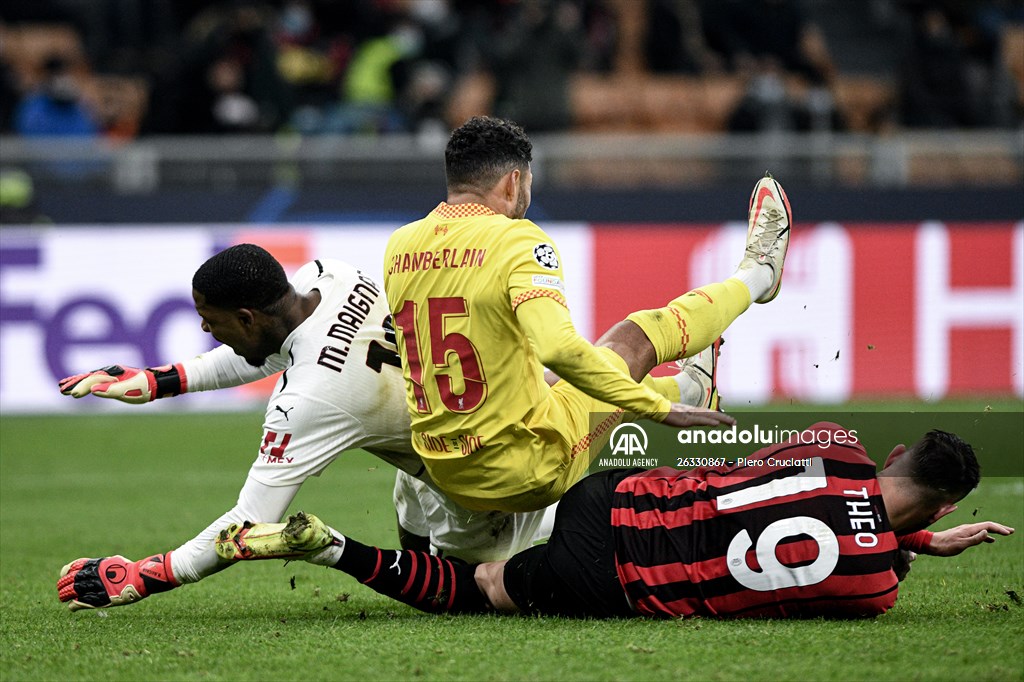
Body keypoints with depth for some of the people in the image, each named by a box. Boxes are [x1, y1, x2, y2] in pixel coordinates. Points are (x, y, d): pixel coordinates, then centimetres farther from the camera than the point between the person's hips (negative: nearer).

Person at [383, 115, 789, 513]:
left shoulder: (398, 246, 2)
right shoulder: (516, 240, -18)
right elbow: (558, 347, -32)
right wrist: (659, 409, -24)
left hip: (448, 478, 6)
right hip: (532, 471, -6)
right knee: (639, 339, 16)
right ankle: (756, 275, 41)